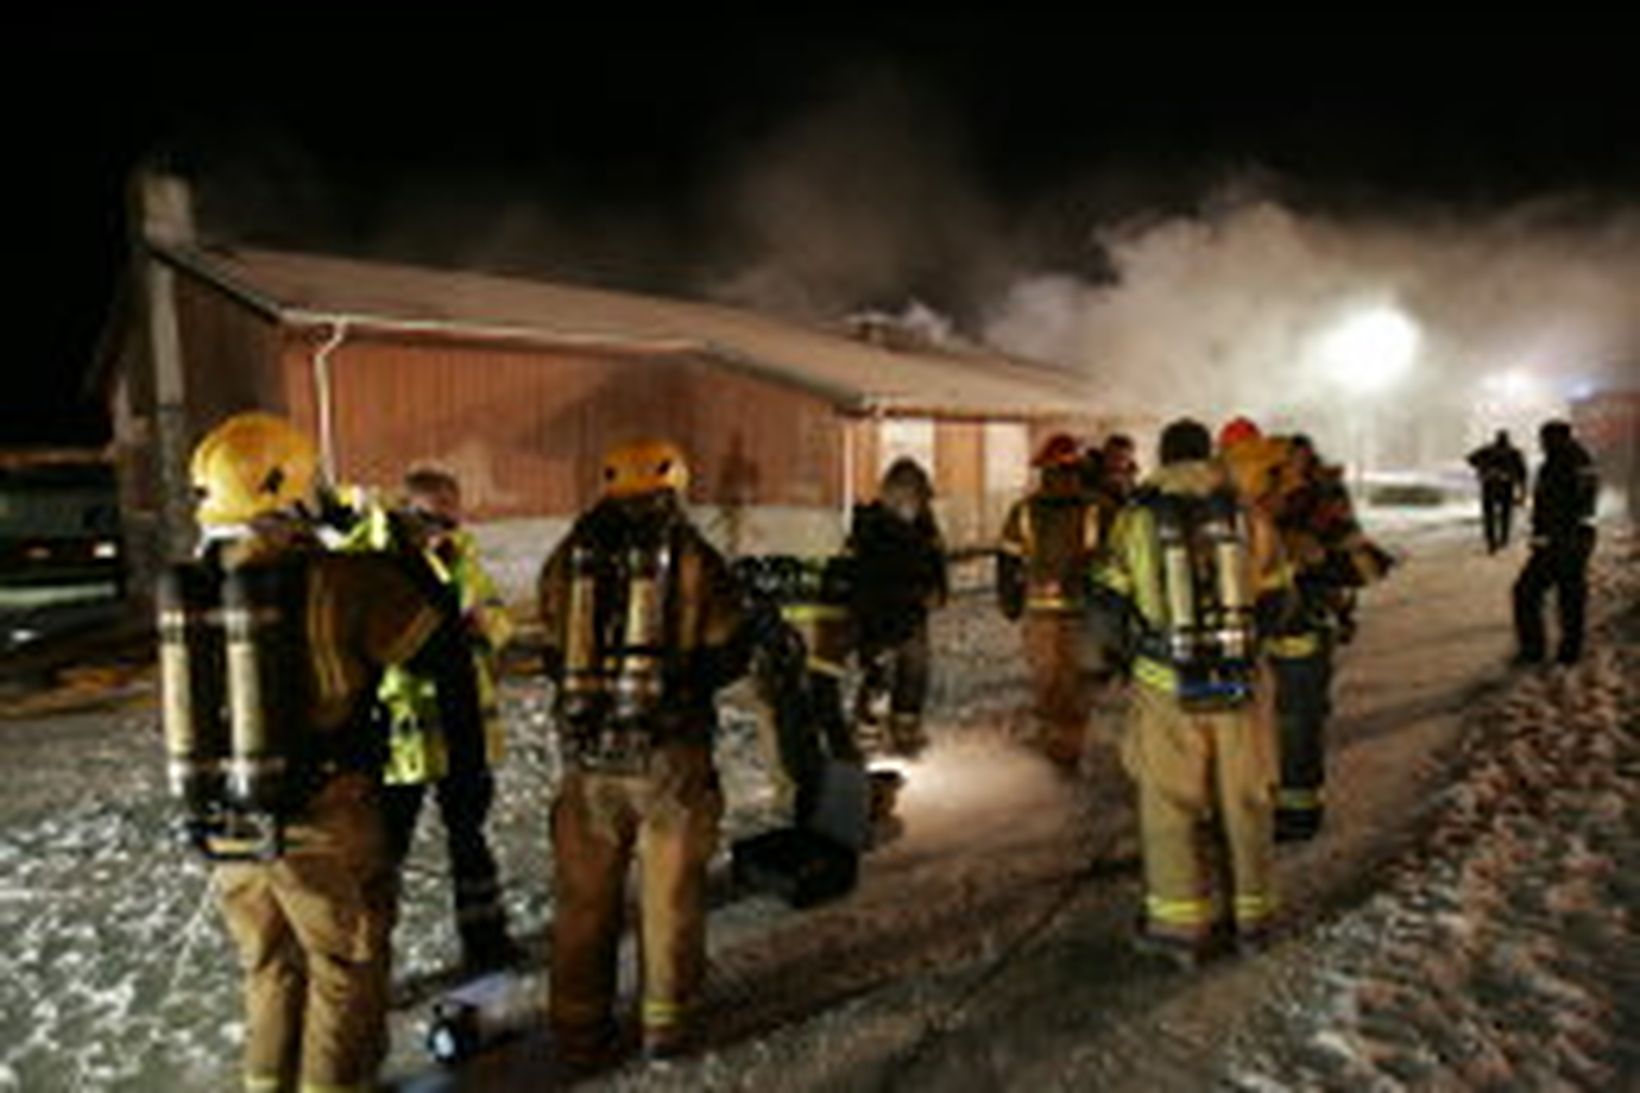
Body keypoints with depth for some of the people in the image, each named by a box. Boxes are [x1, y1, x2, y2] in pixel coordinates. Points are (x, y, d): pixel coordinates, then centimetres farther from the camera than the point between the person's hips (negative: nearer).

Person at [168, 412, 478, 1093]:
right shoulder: (338, 583, -20)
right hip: (322, 826, -5)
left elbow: (176, 718, 9)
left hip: (226, 828, 6)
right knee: (345, 972, 14)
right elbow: (442, 652, -13)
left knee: (271, 970, 25)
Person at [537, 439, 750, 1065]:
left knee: (585, 898, 15)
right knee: (671, 897, 14)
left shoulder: (568, 556, 2)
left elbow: (552, 656, 9)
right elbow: (729, 657, -1)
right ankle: (666, 1025, 26)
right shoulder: (693, 557, -6)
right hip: (670, 753, -2)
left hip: (587, 755, 3)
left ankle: (579, 1033, 27)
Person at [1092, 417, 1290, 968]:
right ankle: (1251, 913, 30)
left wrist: (1123, 651, 17)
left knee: (1169, 804, 9)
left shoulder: (1136, 519, -7)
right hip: (1239, 682, 2)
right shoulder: (1249, 515, -1)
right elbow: (1275, 600, 7)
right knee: (1244, 799, 16)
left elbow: (1109, 601, -1)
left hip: (1167, 686, -2)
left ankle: (1181, 925, 13)